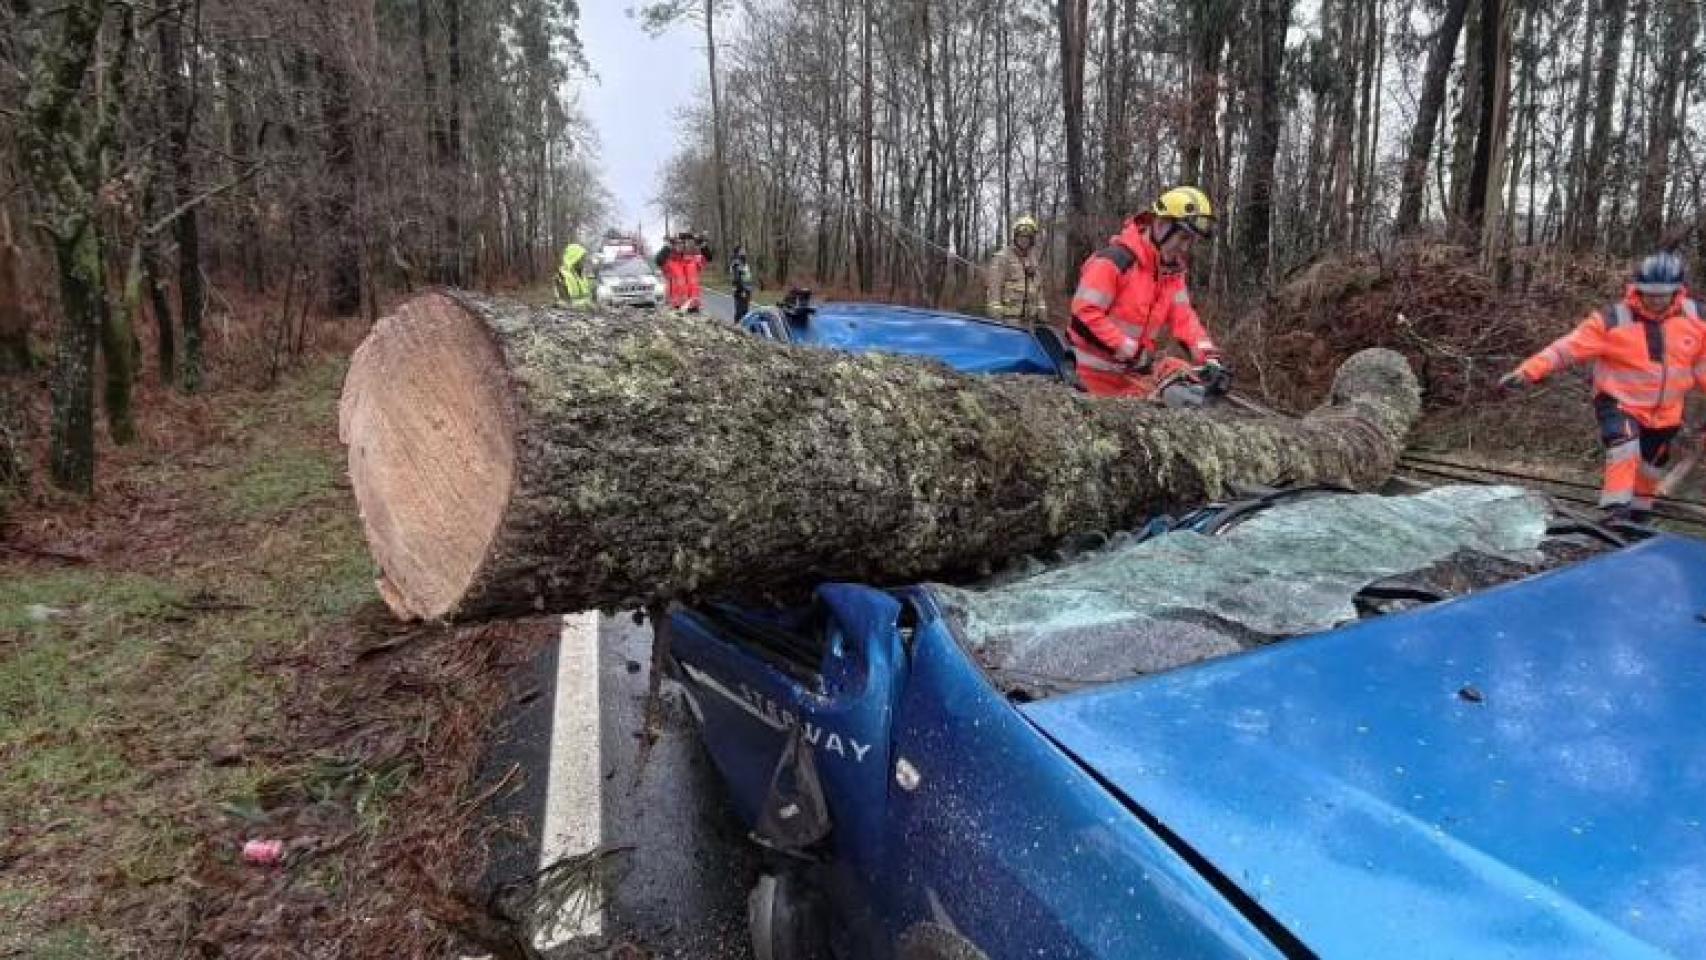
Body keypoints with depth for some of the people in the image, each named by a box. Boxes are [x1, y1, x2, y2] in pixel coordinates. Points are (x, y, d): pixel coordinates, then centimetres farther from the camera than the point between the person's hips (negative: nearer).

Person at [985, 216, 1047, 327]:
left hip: (1029, 318, 7)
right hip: (1009, 318, -7)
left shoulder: (1031, 261, 15)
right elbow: (994, 289, -13)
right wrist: (995, 318, -20)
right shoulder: (1001, 258, -7)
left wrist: (1042, 315, 13)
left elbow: (1038, 290, 19)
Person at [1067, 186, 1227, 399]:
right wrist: (1131, 352, -23)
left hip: (1136, 367, 8)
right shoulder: (1115, 260, -18)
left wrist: (1211, 359, -13)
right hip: (1101, 373, -8)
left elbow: (1184, 318, 3)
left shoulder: (1172, 271, 7)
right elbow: (1085, 314, -23)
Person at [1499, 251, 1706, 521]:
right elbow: (1569, 347, -25)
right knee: (1624, 445, -30)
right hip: (1619, 402, -4)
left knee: (1651, 466, 19)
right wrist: (1526, 373, -35)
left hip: (1665, 412, 5)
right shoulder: (1612, 319, -20)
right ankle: (1617, 511, -26)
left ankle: (1639, 513, 41)